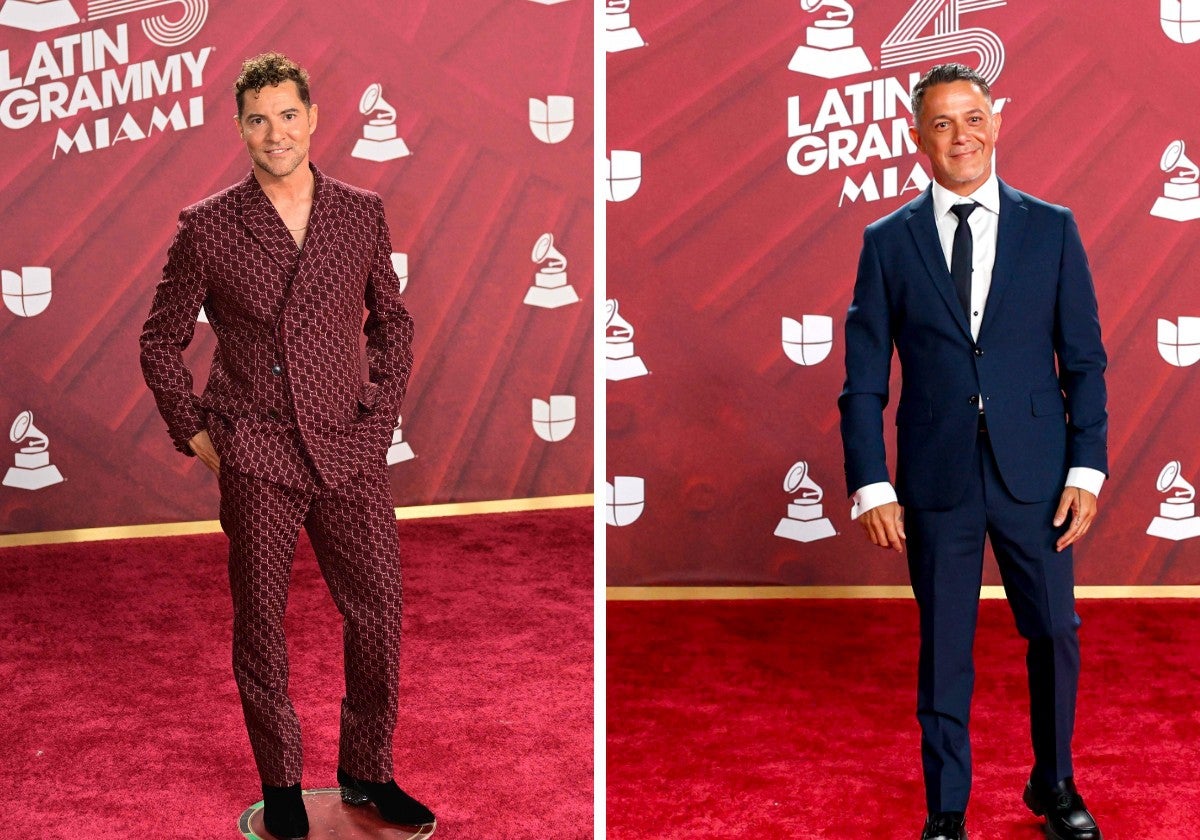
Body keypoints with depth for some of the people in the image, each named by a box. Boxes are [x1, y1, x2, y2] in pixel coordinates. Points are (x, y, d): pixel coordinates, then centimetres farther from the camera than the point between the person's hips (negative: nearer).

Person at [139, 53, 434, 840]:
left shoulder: (363, 213, 5)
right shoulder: (207, 227, -2)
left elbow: (392, 321, 17)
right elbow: (162, 339, 7)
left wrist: (381, 412, 7)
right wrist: (193, 433, 2)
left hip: (350, 450, 2)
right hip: (256, 457, -2)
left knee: (379, 612, 4)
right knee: (260, 623, 7)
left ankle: (369, 772, 23)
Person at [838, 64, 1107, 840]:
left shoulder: (1051, 228, 2)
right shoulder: (888, 242, 1)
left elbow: (1084, 360, 3)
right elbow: (865, 378, 0)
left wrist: (1088, 468, -4)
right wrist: (871, 485, -6)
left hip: (1036, 477, 1)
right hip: (936, 480, 0)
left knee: (1055, 634, 11)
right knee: (943, 650, 9)